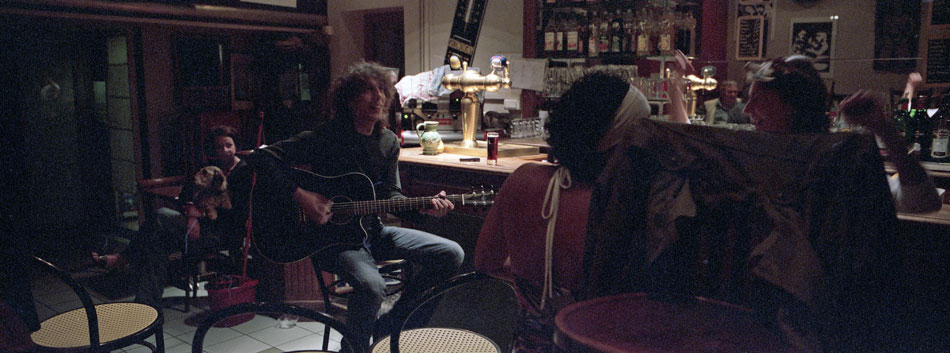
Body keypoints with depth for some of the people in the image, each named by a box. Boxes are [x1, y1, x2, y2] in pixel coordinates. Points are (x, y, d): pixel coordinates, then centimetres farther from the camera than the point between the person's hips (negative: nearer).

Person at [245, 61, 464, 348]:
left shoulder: (388, 142, 6)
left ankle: (389, 326, 8)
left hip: (372, 231, 7)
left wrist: (424, 209, -13)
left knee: (451, 255, -4)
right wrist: (301, 196, -25)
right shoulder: (326, 138, -12)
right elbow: (261, 158, -15)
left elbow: (390, 195, 7)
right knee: (372, 286, -36)